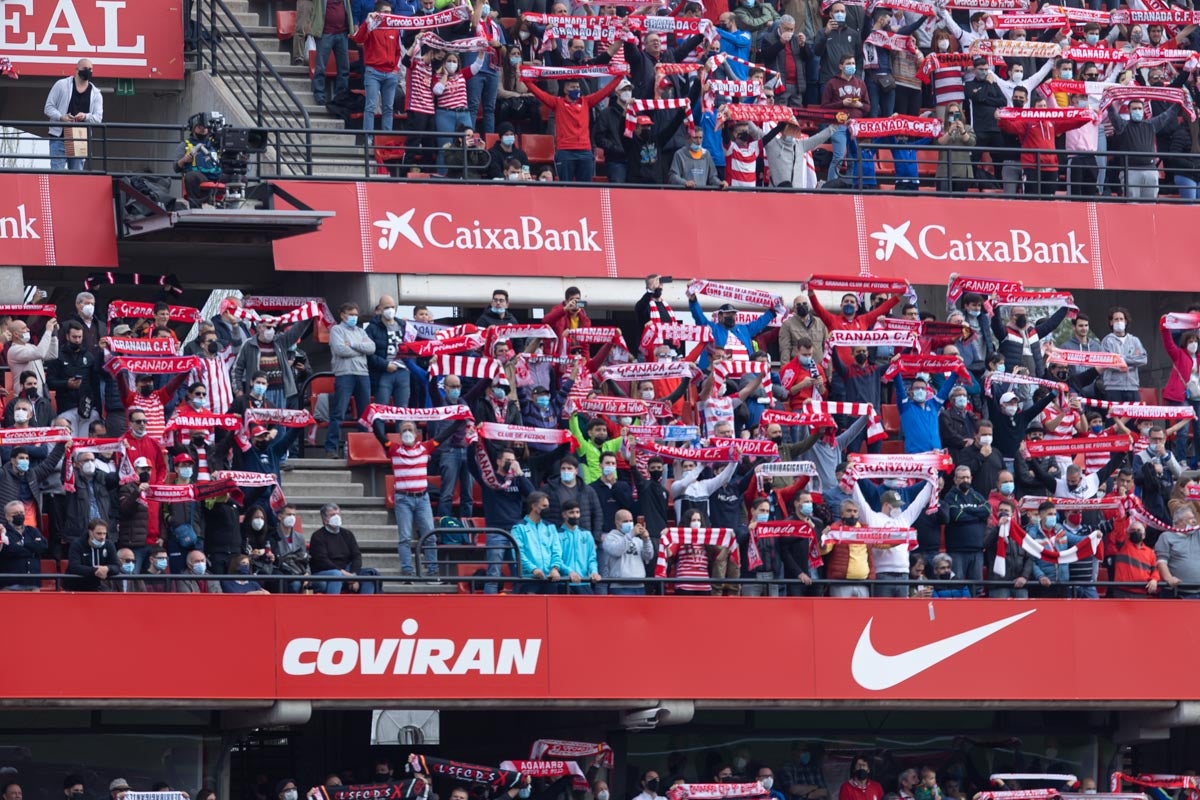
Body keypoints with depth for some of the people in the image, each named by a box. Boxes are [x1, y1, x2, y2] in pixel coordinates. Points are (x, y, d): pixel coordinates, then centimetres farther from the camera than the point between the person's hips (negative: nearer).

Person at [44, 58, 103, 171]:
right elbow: (48, 108, 2)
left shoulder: (95, 93, 11)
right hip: (59, 138, -3)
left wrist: (85, 116, -19)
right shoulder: (61, 85, 4)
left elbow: (98, 118, 4)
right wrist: (61, 117, -18)